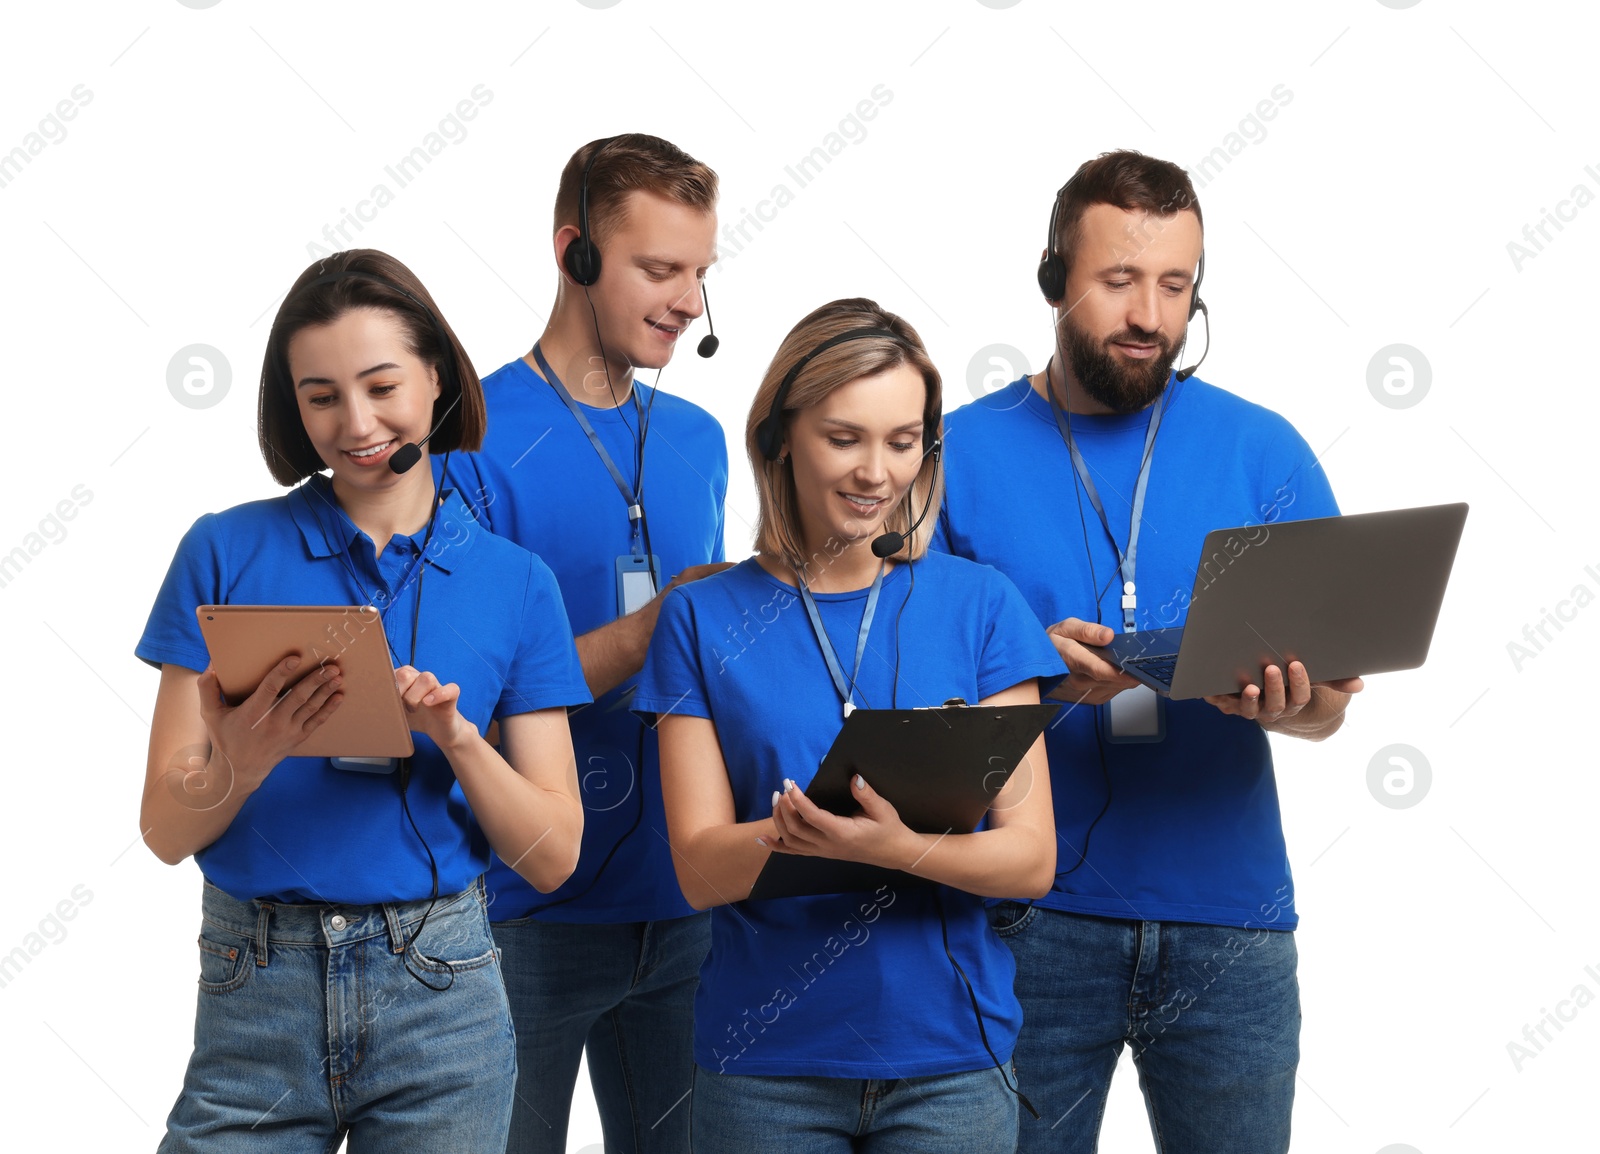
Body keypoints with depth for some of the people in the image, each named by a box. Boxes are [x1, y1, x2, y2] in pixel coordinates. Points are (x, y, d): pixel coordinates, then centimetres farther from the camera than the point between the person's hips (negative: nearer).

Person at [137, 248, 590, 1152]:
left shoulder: (512, 580, 4)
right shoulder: (227, 552, 1)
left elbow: (553, 857, 2)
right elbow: (165, 830, -1)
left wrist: (456, 738, -13)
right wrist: (243, 761, -21)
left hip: (439, 995, 1)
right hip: (256, 995, -1)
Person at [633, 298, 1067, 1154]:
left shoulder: (978, 604, 2)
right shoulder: (703, 618, 2)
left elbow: (1032, 856, -4)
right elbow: (699, 868, -3)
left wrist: (901, 848, -24)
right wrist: (789, 836, -25)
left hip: (948, 1055, 0)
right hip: (764, 1065, 0)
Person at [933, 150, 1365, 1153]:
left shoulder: (1263, 452, 4)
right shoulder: (963, 454, 0)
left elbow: (1330, 702, 4)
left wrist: (1291, 702, -19)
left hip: (1227, 915, 1)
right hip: (1032, 916, -1)